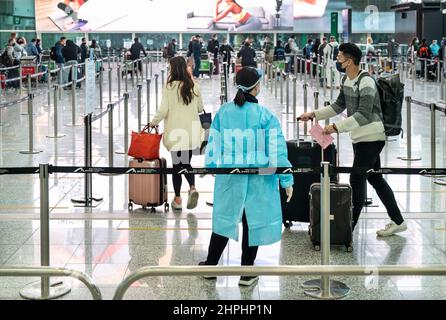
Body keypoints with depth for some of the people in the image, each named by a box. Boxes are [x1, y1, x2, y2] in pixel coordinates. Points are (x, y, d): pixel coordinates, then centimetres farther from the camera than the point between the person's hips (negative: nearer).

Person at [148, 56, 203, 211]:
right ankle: (193, 187, -11)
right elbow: (200, 108, 9)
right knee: (186, 162, 14)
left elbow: (163, 110, -11)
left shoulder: (169, 87, -10)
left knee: (177, 164, 8)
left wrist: (154, 122, 6)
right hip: (191, 130, 3)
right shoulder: (194, 86, -1)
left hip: (175, 131, -3)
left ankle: (178, 199, 14)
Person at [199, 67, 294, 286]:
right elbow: (277, 150, -12)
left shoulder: (223, 112, -2)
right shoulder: (266, 116, -11)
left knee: (224, 218, 17)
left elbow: (213, 143, 6)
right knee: (253, 222, 9)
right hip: (258, 180, -3)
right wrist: (287, 181, -6)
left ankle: (210, 264, 28)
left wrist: (210, 166, 22)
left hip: (229, 177, 3)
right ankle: (247, 273, 18)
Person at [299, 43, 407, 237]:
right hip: (359, 137, 9)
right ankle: (398, 222, 25)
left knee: (357, 180, -6)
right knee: (375, 178, 15)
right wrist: (314, 114, 10)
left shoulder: (366, 82, -20)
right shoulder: (347, 80, 7)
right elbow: (339, 106, 19)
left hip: (371, 138, -9)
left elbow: (363, 115, -29)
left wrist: (336, 127, -33)